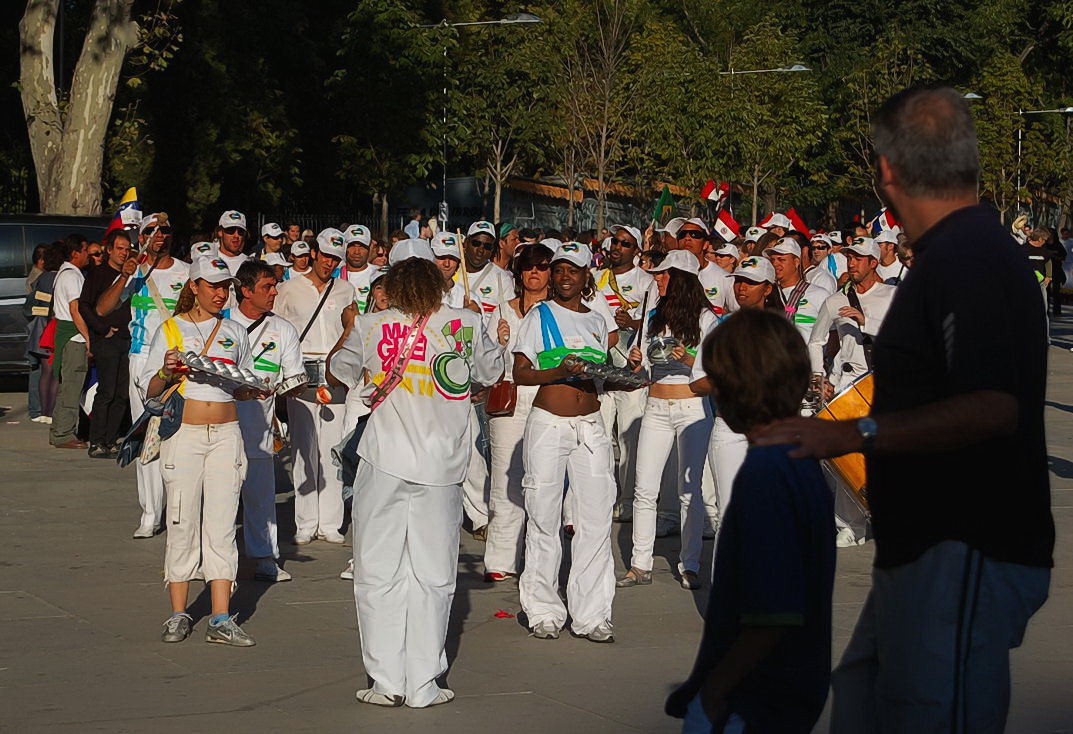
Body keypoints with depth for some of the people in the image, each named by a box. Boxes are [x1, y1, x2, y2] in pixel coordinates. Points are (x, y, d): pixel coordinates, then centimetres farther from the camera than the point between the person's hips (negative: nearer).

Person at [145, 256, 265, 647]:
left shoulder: (235, 332, 13)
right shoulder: (170, 330, 4)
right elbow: (149, 390, 3)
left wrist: (254, 390, 0)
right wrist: (167, 372, -17)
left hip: (225, 434, 2)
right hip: (183, 434, -2)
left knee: (222, 526, -2)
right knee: (182, 524, -1)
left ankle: (221, 621, -2)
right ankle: (178, 615, 10)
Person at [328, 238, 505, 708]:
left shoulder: (369, 327, -4)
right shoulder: (466, 324, -4)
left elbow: (341, 374, 15)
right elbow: (493, 371, 15)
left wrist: (348, 331, 32)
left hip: (383, 463, 0)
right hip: (441, 466, 1)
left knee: (379, 572, 8)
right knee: (433, 575, 8)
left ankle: (387, 681, 8)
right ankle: (424, 686, 9)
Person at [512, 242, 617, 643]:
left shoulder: (596, 322, 15)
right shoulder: (539, 316, 2)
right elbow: (520, 373, -4)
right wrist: (560, 371, -18)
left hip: (590, 424, 3)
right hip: (548, 424, -3)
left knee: (596, 517, -2)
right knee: (544, 518, 0)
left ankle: (591, 613, 4)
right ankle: (544, 611, 10)